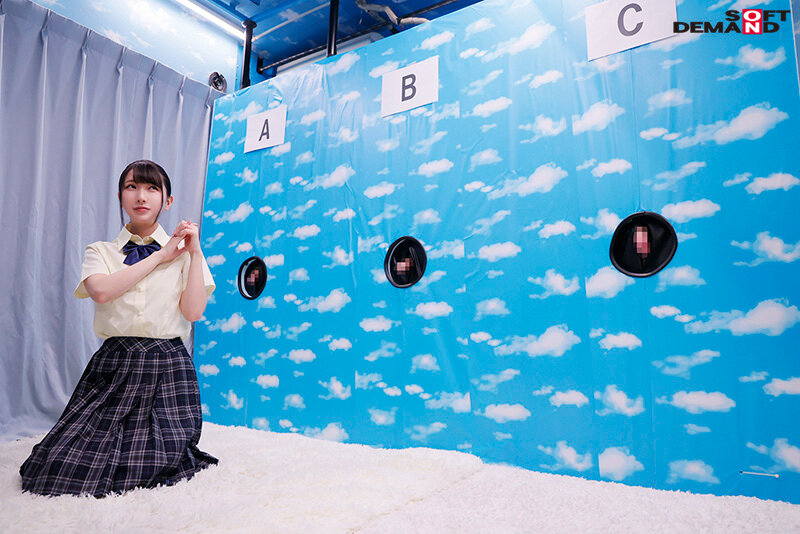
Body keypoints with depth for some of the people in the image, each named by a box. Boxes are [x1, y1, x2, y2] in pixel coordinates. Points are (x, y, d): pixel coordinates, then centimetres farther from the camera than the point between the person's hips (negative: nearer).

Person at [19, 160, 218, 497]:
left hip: (168, 366, -1)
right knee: (68, 465, -4)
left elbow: (193, 311, -6)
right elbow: (101, 291, -14)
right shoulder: (101, 251, 10)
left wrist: (195, 253, -7)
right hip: (115, 364, 2)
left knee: (161, 465, -8)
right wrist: (158, 257, -9)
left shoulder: (183, 252, 7)